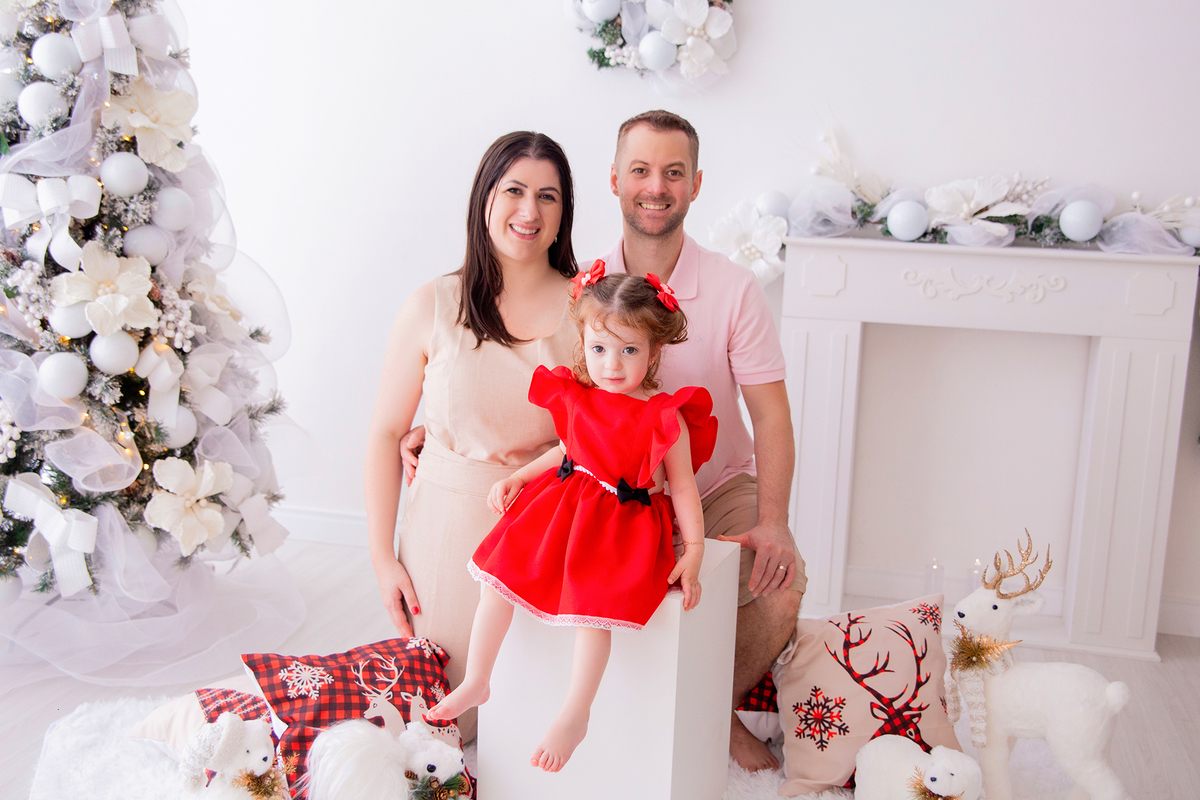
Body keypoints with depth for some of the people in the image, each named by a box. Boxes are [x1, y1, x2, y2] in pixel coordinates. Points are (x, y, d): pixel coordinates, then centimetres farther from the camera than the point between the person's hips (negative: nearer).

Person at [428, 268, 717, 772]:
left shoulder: (664, 418, -13)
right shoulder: (576, 399, 3)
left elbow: (684, 488, -6)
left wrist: (693, 554, -12)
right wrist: (516, 478, 12)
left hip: (625, 520, -5)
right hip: (562, 503, 6)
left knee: (591, 604, -24)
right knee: (499, 576, -5)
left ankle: (573, 719, -8)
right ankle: (475, 684, 10)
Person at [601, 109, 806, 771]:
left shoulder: (733, 290, -9)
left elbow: (770, 415, -10)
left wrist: (771, 522, -24)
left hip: (719, 491, -1)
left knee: (780, 590, -25)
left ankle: (722, 715, 7)